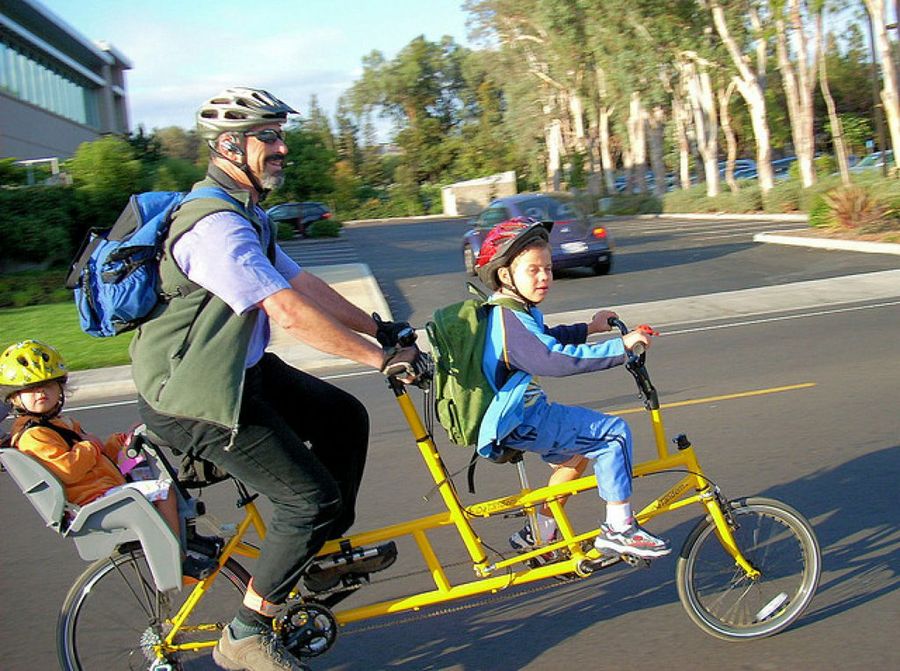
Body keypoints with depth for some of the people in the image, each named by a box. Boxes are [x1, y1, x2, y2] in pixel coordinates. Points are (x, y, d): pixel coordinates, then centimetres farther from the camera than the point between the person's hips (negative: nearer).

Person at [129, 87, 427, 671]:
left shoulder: (246, 215, 11)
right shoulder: (216, 225, -25)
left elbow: (303, 283, 11)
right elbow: (291, 314, -31)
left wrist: (381, 329, 8)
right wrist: (382, 358, -26)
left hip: (238, 369, 10)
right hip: (193, 396, -10)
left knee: (344, 418, 14)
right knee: (313, 497, -9)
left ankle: (326, 555, 27)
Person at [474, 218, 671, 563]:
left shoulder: (509, 311, 10)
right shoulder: (510, 318, -24)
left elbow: (542, 341, 30)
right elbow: (554, 360, -36)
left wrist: (589, 328, 28)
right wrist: (619, 346, -34)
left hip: (519, 412, 11)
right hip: (519, 422, -11)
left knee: (577, 452, 28)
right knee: (612, 432, -13)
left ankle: (540, 533, 33)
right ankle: (618, 529, -5)